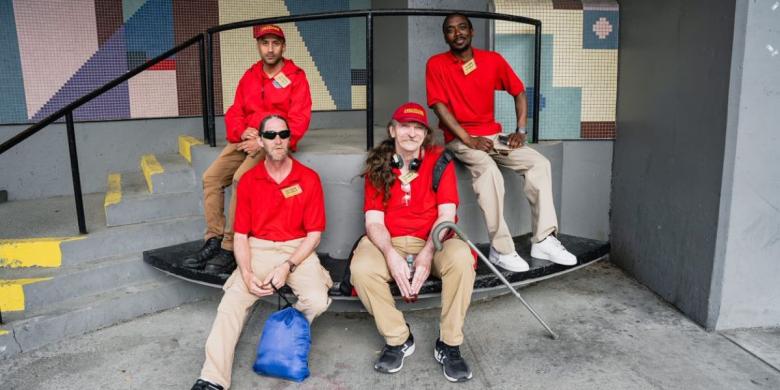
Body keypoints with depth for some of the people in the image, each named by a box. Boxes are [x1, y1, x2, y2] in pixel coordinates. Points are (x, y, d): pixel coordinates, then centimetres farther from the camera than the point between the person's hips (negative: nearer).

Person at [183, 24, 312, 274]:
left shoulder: (296, 77, -3)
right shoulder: (249, 76, 15)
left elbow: (299, 121, -11)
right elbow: (234, 113, 15)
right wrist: (242, 132, -8)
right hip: (246, 140, 7)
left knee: (241, 179, -29)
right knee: (211, 177, -10)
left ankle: (230, 248, -24)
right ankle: (214, 240, -6)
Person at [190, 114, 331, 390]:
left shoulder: (309, 179, -4)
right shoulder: (248, 181, 1)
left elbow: (314, 233, -2)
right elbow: (241, 235, 3)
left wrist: (288, 266, -15)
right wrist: (247, 274, -13)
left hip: (298, 250, -1)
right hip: (258, 250, 1)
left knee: (317, 301, -24)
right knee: (231, 303, -20)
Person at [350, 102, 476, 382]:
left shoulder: (439, 161, -1)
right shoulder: (377, 167, 2)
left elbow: (446, 216, -7)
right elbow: (374, 221, -4)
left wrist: (427, 253, -24)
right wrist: (391, 255, -24)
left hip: (433, 241, 0)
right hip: (389, 243, 1)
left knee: (461, 258, -32)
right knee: (361, 267, -30)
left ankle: (449, 345, -12)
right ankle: (398, 339, -6)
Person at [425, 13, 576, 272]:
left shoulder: (493, 60, 4)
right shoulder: (436, 64, -4)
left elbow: (519, 92, 11)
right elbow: (439, 106, -11)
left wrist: (521, 131, -1)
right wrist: (468, 139, -19)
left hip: (493, 135, 5)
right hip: (459, 139, -4)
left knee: (539, 163, -15)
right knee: (488, 169, -34)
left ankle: (543, 240, -13)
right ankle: (501, 249, -27)